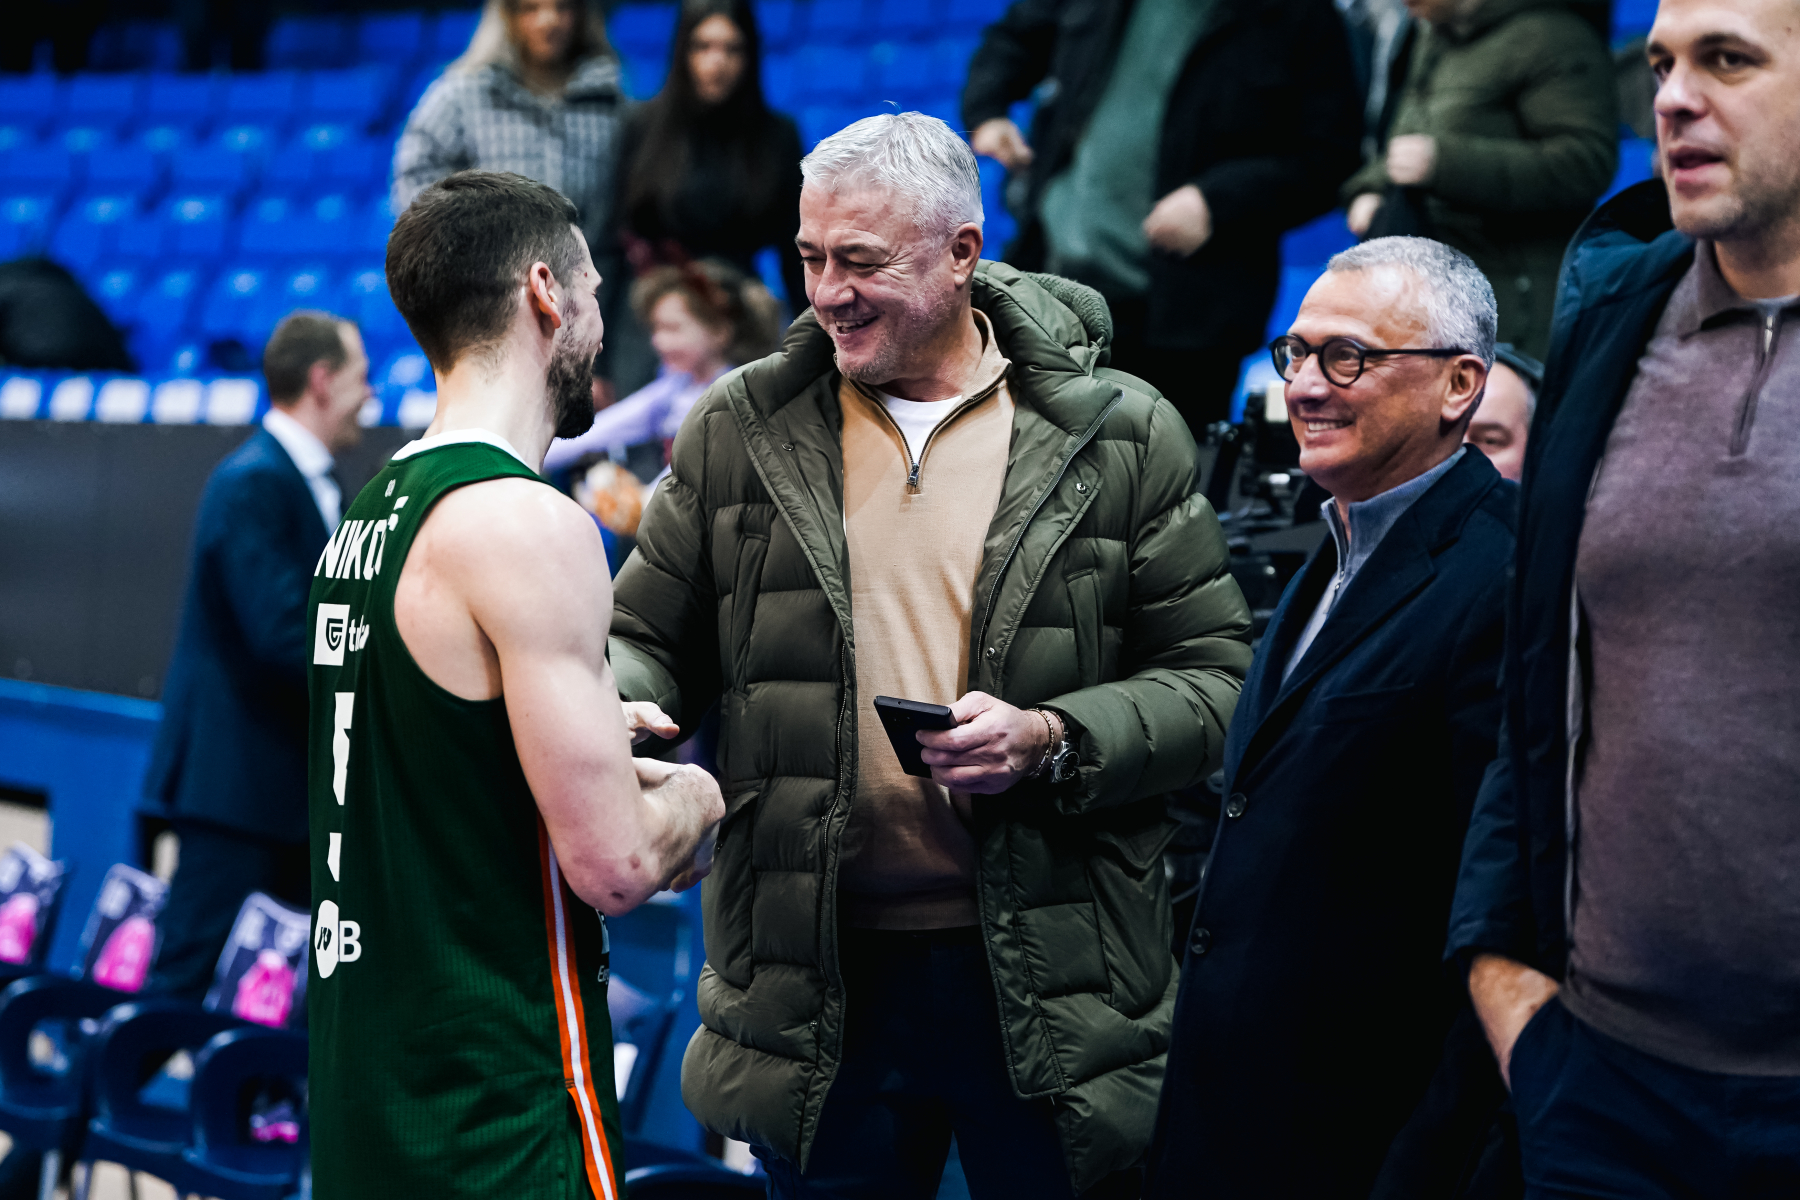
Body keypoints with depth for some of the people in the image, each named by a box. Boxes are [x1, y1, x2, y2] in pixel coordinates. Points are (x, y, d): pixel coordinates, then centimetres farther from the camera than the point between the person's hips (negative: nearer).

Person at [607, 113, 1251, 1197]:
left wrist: (1053, 738, -15)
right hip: (817, 978, 2)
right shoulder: (739, 431, 6)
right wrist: (611, 705, -10)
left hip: (1049, 976, -2)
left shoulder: (1118, 436, -1)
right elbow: (654, 640, 13)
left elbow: (1215, 675, 0)